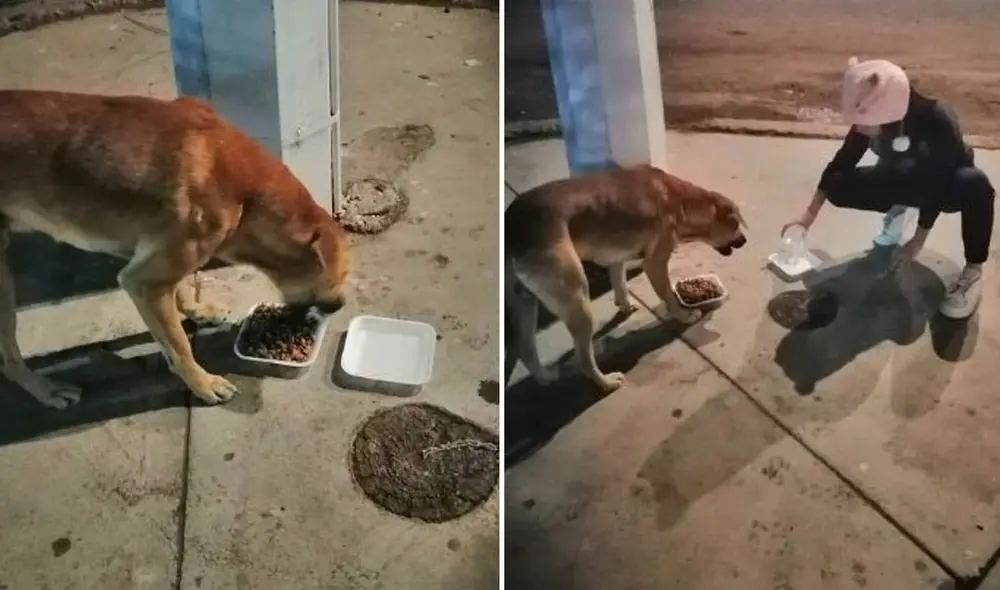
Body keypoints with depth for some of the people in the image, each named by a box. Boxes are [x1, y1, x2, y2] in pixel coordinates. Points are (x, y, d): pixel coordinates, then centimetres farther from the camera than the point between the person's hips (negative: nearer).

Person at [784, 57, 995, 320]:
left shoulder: (936, 121, -37)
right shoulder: (870, 117, -24)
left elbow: (936, 186, -29)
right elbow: (843, 160, -11)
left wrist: (918, 241, -23)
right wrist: (809, 214, -13)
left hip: (946, 183, -4)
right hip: (905, 179, 4)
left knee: (974, 185, -40)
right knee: (839, 187, -20)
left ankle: (973, 272, -20)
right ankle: (897, 208, 11)